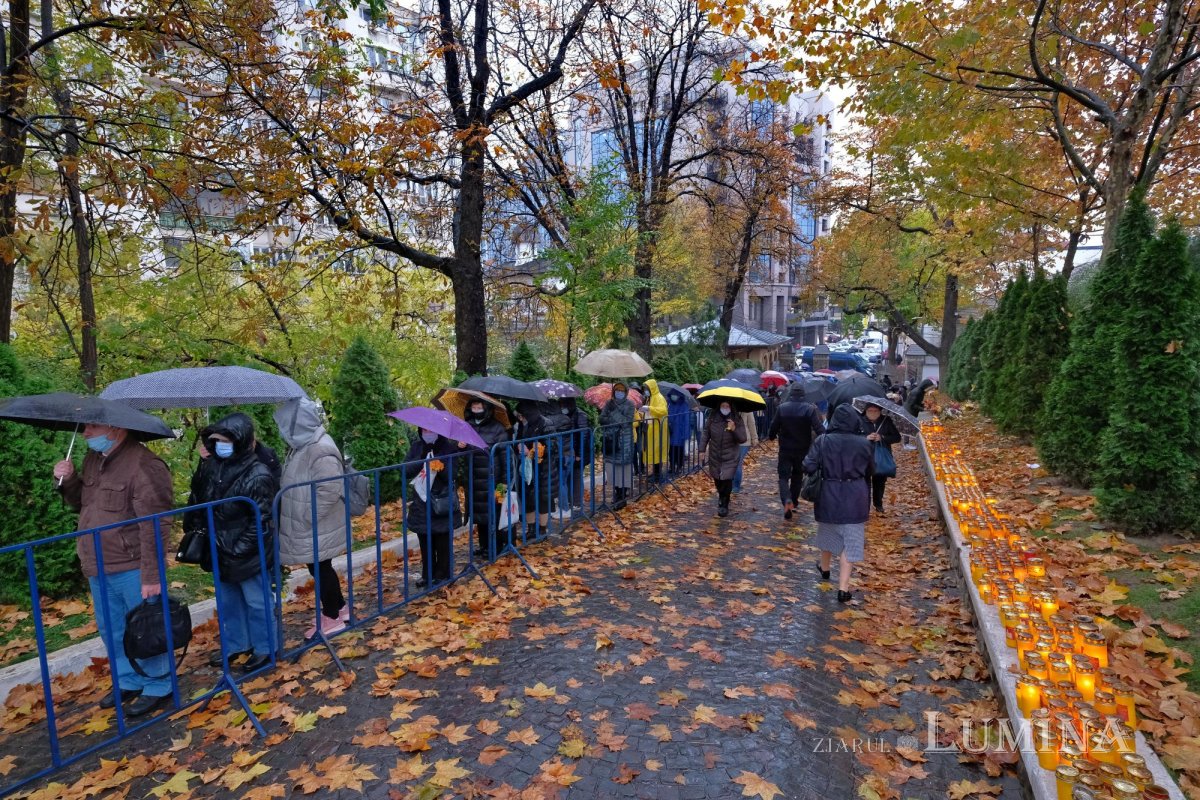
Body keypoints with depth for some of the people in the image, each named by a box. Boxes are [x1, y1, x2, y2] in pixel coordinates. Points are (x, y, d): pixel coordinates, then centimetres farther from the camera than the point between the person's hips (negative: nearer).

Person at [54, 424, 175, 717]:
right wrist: (69, 481, 0)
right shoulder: (92, 459, 8)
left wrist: (151, 575, -22)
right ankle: (128, 681, 39)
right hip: (98, 568, 9)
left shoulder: (144, 466, -21)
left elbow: (152, 528, -22)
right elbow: (82, 504, 22)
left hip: (133, 569, -9)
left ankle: (158, 687, 21)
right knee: (111, 631, 21)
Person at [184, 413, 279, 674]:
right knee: (227, 602, 22)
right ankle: (235, 645, 41)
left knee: (256, 602, 9)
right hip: (219, 552, 7)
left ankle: (263, 648, 27)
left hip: (247, 555, -7)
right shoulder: (210, 467, -1)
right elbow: (197, 503, 14)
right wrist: (193, 532, 8)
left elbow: (261, 521, -19)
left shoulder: (258, 476, -21)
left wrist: (237, 551, -19)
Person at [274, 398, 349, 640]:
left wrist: (308, 517, -22)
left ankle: (332, 618, 21)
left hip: (318, 529, -9)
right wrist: (301, 516, 11)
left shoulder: (320, 450, -25)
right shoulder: (302, 445, 7)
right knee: (320, 569, 19)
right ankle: (340, 608, 34)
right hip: (307, 529, 9)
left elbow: (330, 490, -29)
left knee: (320, 570, 5)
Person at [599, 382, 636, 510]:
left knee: (623, 467, -5)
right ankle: (617, 492, 22)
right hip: (611, 439, 4)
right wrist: (618, 420, -13)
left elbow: (627, 421, -13)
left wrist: (614, 413, -14)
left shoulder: (629, 404, -1)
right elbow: (602, 419, 0)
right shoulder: (609, 403, 9)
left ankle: (622, 497, 2)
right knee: (612, 467, 7)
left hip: (624, 440, -4)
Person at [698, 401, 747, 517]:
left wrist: (734, 429, -27)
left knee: (727, 479, -10)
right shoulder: (712, 418, -5)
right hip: (715, 455, 3)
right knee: (717, 478, 12)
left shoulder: (738, 419, -9)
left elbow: (743, 439, -10)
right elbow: (705, 433, 4)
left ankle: (724, 505, 5)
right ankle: (721, 496, 43)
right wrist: (702, 449, 0)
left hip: (731, 457, -2)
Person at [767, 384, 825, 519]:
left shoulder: (782, 408, -8)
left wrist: (771, 436, 18)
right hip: (803, 450, 1)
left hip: (785, 449, -1)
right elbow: (819, 428, -18)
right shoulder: (810, 409, -10)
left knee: (784, 476, 3)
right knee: (797, 476, 19)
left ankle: (787, 500, -22)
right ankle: (794, 503, 27)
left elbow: (774, 427, -2)